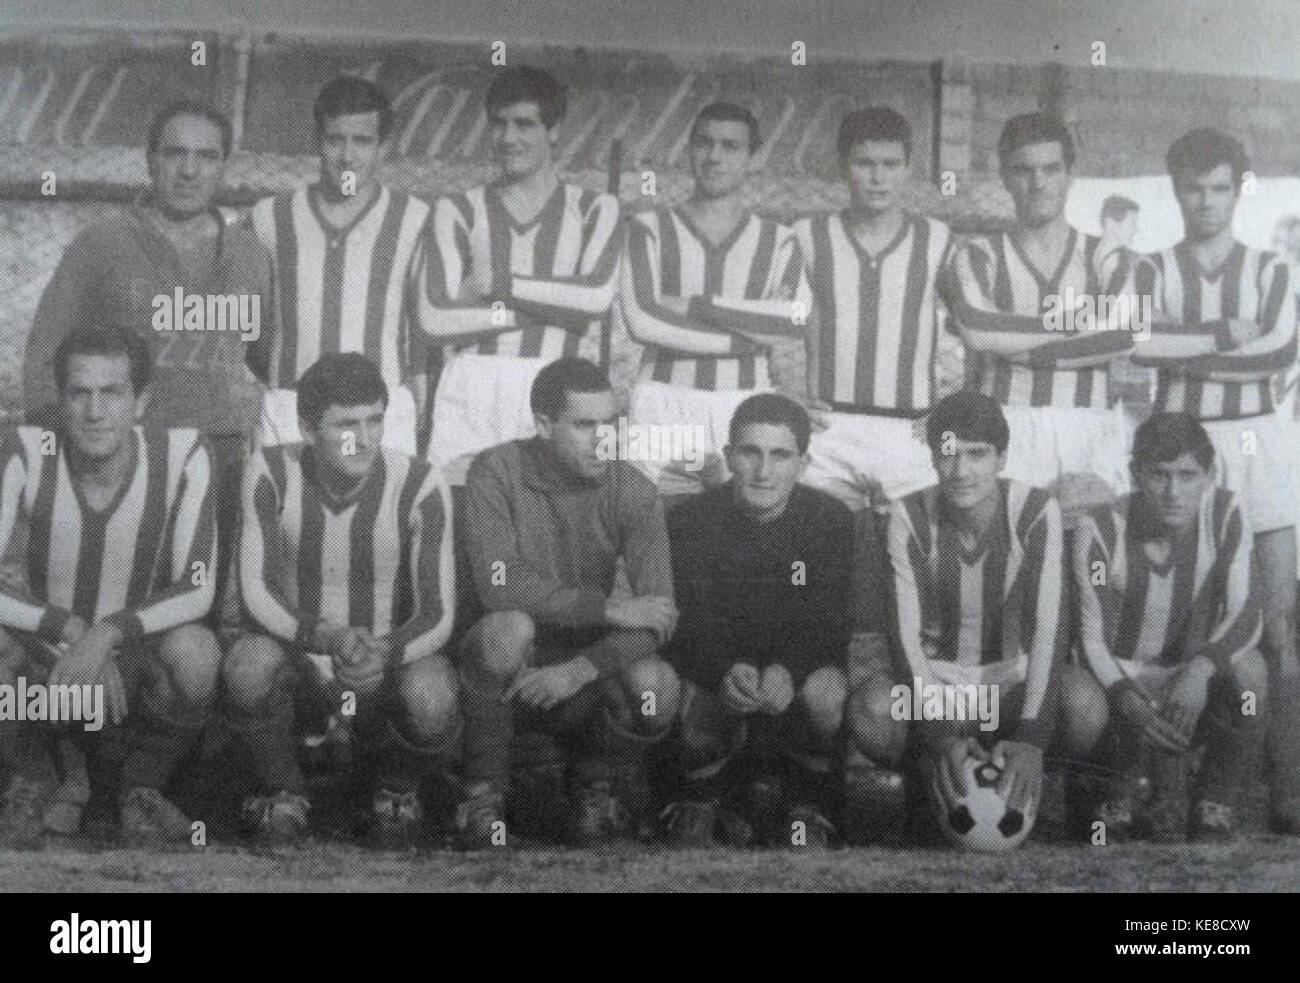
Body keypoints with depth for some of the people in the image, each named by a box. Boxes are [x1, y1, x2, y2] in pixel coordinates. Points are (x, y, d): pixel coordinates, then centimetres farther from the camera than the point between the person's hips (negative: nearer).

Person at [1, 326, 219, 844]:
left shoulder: (182, 454, -16)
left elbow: (198, 590, -18)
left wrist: (108, 634, -32)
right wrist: (69, 630, -30)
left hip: (137, 654, -1)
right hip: (47, 660, 1)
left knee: (195, 653, -34)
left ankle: (142, 787, -2)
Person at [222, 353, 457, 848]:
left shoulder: (419, 487, -16)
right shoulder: (272, 473, -13)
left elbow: (437, 615, -15)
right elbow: (256, 591, -15)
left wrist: (386, 653, -38)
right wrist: (328, 638, -35)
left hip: (391, 663, -1)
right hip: (299, 654, 1)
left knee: (430, 702, -34)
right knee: (248, 664, -33)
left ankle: (395, 789, 5)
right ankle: (281, 792, 0)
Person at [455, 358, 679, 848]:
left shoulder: (632, 490, -6)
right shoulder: (498, 471, -11)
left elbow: (658, 618, -14)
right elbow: (499, 586, -23)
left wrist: (580, 670, -27)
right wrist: (607, 608, -24)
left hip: (587, 674, 2)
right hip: (508, 676, -2)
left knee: (657, 686, -28)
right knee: (510, 627, -35)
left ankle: (594, 777, 7)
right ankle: (483, 794, -12)